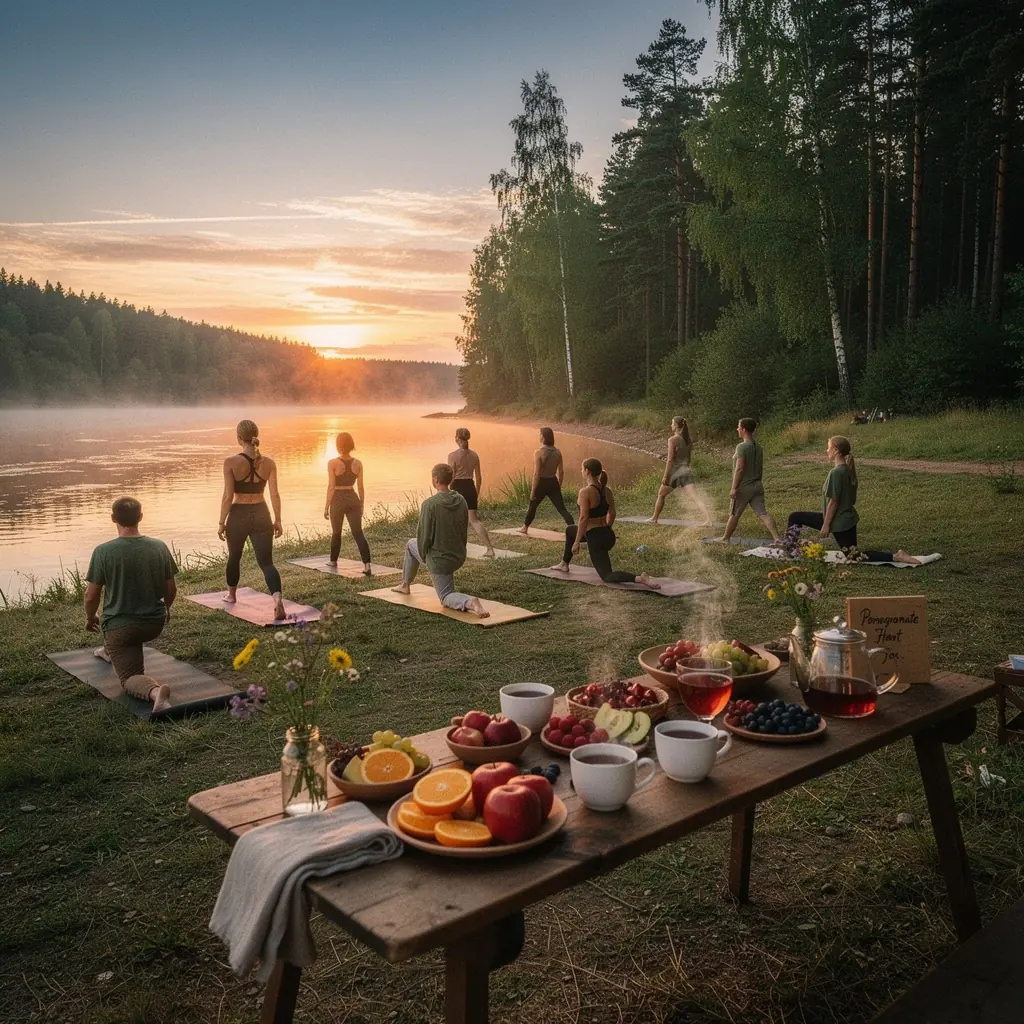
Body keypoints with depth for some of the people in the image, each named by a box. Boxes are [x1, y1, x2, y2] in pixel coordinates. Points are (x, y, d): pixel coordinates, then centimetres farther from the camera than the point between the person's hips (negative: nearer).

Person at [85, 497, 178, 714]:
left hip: (120, 628, -4)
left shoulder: (103, 552, -16)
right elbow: (171, 590, 2)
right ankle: (110, 652, 55)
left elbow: (91, 596, -9)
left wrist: (91, 618, 13)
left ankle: (155, 691, -33)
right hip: (154, 624, 4)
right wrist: (166, 610, 23)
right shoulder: (159, 547, -7)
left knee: (130, 678, -1)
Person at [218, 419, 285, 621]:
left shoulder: (231, 462, -12)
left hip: (239, 516, -1)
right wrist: (278, 520, 8)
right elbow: (275, 494, -2)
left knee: (234, 557, 24)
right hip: (261, 515, 2)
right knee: (266, 562, 1)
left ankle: (231, 595, 45)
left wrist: (221, 522, -2)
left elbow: (228, 497, -12)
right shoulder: (268, 462, -3)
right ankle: (278, 599, -23)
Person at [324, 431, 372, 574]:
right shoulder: (358, 463, -1)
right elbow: (360, 488, 3)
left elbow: (331, 487, -11)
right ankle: (367, 564, -16)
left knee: (336, 533, 18)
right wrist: (362, 505, 13)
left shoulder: (333, 463, -10)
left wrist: (326, 506, -3)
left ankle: (333, 560, 36)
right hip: (353, 499, 2)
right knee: (358, 533, -2)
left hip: (338, 500, -2)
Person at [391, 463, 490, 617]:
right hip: (459, 556, 6)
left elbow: (424, 535, -17)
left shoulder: (430, 504, -23)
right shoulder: (461, 501, -4)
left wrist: (423, 556, 0)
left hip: (439, 559, -6)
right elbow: (464, 529, 6)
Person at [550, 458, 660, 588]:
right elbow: (612, 514, 12)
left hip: (595, 539, -9)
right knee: (570, 530, 30)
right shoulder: (607, 491, 5)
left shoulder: (585, 492, -18)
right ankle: (564, 564, 39)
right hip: (608, 536, 9)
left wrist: (577, 542, -15)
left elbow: (584, 518, -21)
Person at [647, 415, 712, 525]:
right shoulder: (687, 440, 11)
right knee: (696, 498, -8)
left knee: (661, 495, 18)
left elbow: (670, 460, -14)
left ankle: (654, 518, 30)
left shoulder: (673, 439, -9)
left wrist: (665, 476, -12)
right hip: (686, 471, 5)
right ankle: (708, 519, -24)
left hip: (675, 472, -5)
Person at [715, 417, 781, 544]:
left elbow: (740, 468, -21)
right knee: (763, 513, 1)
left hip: (744, 487, -7)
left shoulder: (742, 447, -16)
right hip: (757, 486, 7)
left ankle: (725, 538, 25)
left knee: (734, 514, 9)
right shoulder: (758, 447, 10)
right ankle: (777, 539, -10)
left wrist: (734, 487, -19)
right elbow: (761, 467, 16)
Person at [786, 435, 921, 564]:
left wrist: (826, 525, -16)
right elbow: (852, 499, 13)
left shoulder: (836, 472, -23)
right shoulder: (849, 469, 6)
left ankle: (895, 556, -2)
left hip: (839, 521, -10)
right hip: (847, 518, 10)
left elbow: (833, 501, -22)